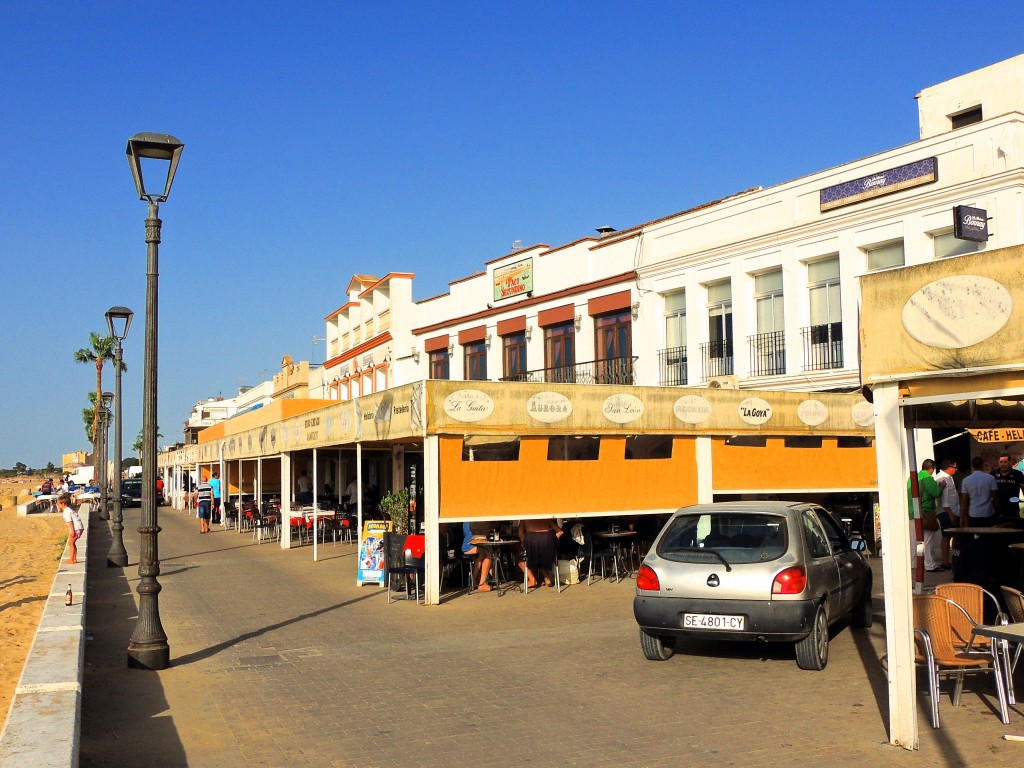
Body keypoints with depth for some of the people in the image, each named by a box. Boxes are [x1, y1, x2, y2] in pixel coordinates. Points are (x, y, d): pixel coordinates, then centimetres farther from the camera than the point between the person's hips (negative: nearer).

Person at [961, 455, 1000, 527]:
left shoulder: (966, 480, -2)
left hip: (973, 515, 1)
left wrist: (962, 516, 6)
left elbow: (964, 500, -1)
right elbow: (995, 497, -3)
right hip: (989, 514, -1)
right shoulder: (990, 478, -6)